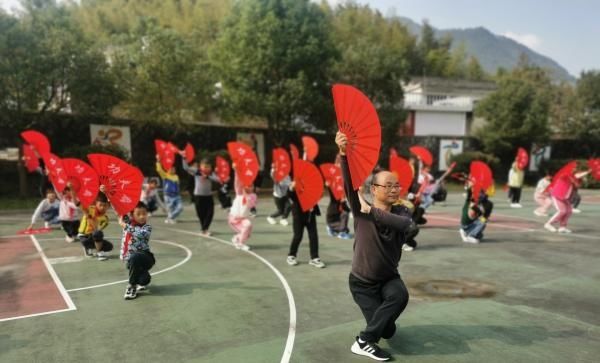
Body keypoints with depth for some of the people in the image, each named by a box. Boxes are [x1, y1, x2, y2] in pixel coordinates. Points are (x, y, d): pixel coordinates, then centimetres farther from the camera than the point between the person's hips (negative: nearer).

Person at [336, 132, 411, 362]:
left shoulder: (400, 216, -7)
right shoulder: (361, 212, -15)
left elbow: (406, 223, -33)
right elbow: (349, 185, -33)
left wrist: (371, 211, -34)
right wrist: (344, 153, -49)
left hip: (389, 277, 3)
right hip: (362, 281, -3)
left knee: (400, 295, -29)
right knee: (387, 331, -14)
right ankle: (364, 343, 18)